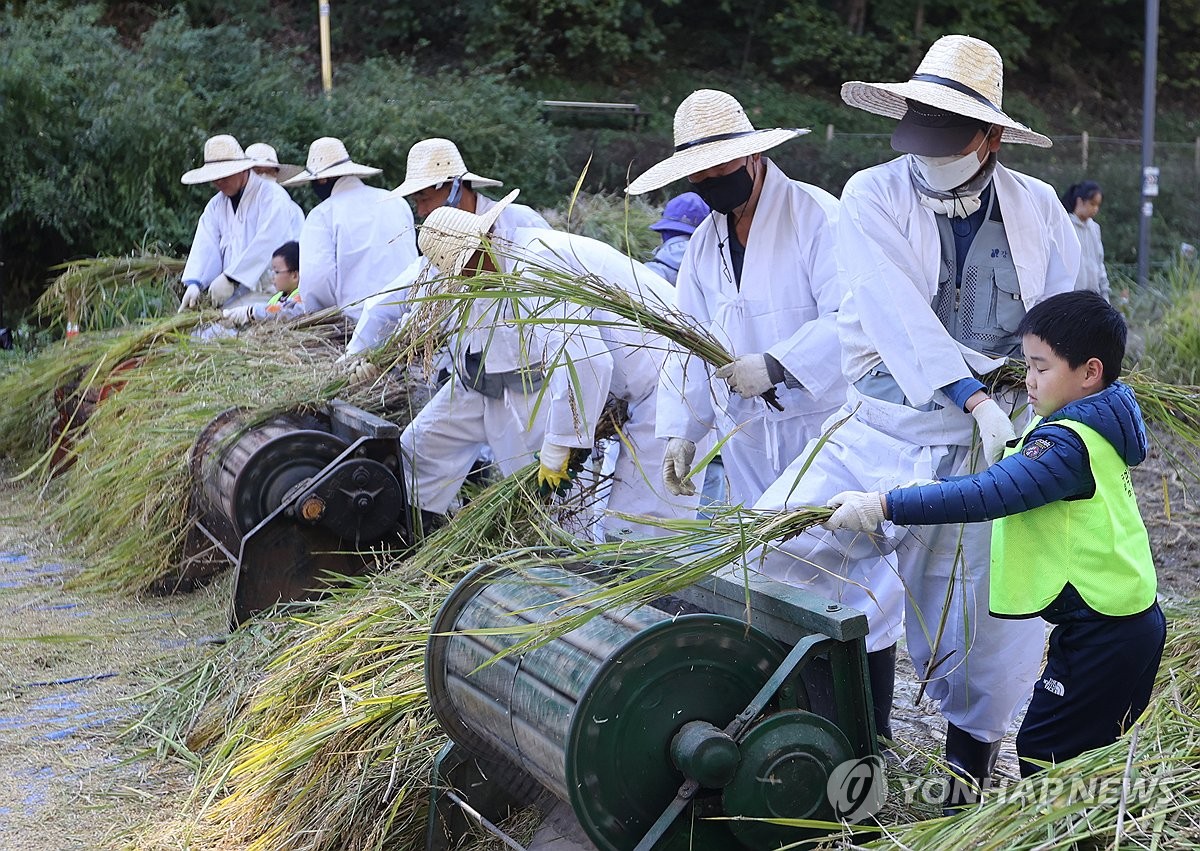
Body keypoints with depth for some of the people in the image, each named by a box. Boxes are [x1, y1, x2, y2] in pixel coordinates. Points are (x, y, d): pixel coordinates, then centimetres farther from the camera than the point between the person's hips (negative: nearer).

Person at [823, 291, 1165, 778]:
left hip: (1102, 636, -10)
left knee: (1043, 750, -3)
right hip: (1128, 623, 10)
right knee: (1087, 753, 18)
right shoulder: (1097, 429, 9)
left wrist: (883, 506, -34)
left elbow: (985, 495, -33)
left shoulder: (1067, 445, -23)